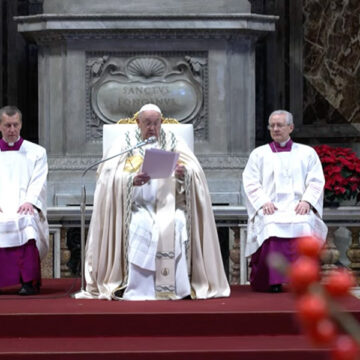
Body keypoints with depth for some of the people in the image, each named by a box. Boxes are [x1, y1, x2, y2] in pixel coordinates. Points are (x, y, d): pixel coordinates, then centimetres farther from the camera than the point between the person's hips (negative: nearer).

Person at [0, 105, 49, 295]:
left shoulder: (36, 152, 17)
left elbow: (39, 182, 5)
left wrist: (30, 202, -14)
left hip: (24, 208, -1)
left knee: (26, 222, -35)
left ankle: (29, 281, -35)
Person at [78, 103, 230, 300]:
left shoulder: (173, 142, 14)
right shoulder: (126, 144, 10)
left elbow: (195, 172, 2)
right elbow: (110, 176, -4)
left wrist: (184, 174, -22)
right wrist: (132, 180, -24)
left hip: (169, 204, 1)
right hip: (138, 205, -1)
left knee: (176, 225, -30)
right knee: (140, 226, -32)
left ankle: (178, 287, -25)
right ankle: (138, 290, -28)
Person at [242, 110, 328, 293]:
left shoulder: (307, 153, 20)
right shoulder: (258, 154, 20)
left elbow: (316, 181, 10)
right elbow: (251, 182, 9)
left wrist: (306, 201, -10)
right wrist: (263, 202, -9)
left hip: (298, 207, 0)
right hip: (270, 209, 0)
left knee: (305, 225, -34)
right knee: (271, 227, -35)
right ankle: (273, 281, -31)